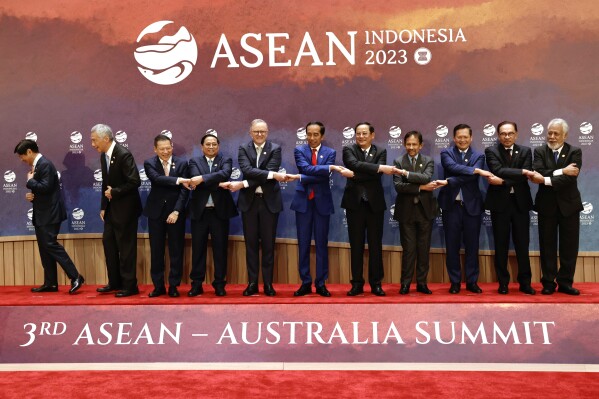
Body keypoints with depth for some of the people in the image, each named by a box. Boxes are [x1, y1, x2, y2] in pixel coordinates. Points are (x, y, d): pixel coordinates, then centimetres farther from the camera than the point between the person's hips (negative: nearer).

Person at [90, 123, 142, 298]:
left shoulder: (124, 155, -19)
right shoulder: (103, 156, 7)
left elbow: (135, 182, -23)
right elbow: (106, 184, 14)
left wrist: (115, 192, -17)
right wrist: (103, 206, 10)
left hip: (125, 208, -9)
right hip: (111, 208, 9)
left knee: (125, 246, -1)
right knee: (108, 242, 13)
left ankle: (129, 285, 10)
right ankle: (115, 282, 26)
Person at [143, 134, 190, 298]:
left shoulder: (182, 163, 1)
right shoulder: (149, 163, 0)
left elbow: (185, 190, -5)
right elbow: (157, 179, -20)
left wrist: (176, 211, -13)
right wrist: (178, 180, -32)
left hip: (176, 212, 0)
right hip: (156, 212, 1)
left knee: (176, 250, 3)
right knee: (156, 251, 6)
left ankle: (174, 286, 14)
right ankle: (158, 286, 16)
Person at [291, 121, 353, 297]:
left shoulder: (330, 152, 3)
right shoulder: (299, 150, 2)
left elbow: (325, 177, -10)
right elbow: (306, 168, -17)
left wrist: (301, 178, -15)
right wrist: (331, 168, -25)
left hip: (322, 202, 0)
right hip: (303, 201, 0)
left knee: (322, 243, 4)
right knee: (303, 243, 4)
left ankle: (321, 283, 12)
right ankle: (305, 283, 13)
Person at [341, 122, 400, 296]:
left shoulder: (381, 151, 8)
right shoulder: (348, 150, 4)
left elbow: (377, 173, -9)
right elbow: (355, 164, -17)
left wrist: (356, 175, -17)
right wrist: (380, 168, -25)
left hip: (375, 203, 1)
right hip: (355, 202, -1)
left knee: (375, 244, 4)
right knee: (356, 244, 4)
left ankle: (376, 283, 13)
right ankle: (357, 284, 11)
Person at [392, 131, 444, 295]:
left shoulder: (428, 161, 5)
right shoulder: (398, 162, 2)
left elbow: (426, 178, -16)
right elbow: (398, 186, -11)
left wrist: (406, 173, -22)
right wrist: (421, 187, -16)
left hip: (424, 210, 2)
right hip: (406, 211, -1)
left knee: (424, 249, 6)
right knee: (408, 248, 1)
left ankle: (421, 282, 16)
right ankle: (405, 283, 11)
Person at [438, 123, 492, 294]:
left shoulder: (478, 156, 5)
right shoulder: (446, 153, 4)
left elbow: (471, 177, -12)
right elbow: (453, 167, -17)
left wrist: (448, 181, -22)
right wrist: (477, 170, -23)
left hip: (471, 205, 1)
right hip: (451, 205, 0)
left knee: (472, 245, 6)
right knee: (452, 245, 4)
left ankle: (472, 281, 18)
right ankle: (455, 282, 15)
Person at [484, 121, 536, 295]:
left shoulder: (525, 151, 6)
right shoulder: (491, 151, 0)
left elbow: (525, 178, -8)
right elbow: (498, 171, -17)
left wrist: (503, 181, -18)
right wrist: (521, 171, -21)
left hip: (520, 202, 2)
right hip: (500, 202, -2)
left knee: (522, 244, 6)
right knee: (501, 245, 5)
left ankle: (525, 282, 15)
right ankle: (503, 283, 13)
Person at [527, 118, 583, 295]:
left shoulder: (575, 152, -1)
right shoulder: (539, 151, 1)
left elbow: (571, 177, -17)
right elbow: (539, 173, -16)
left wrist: (545, 180, -25)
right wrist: (561, 171, -24)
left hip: (568, 204, 0)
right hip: (547, 205, 0)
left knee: (569, 246, 4)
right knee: (547, 245, 5)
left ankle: (565, 282, 15)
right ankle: (548, 283, 13)